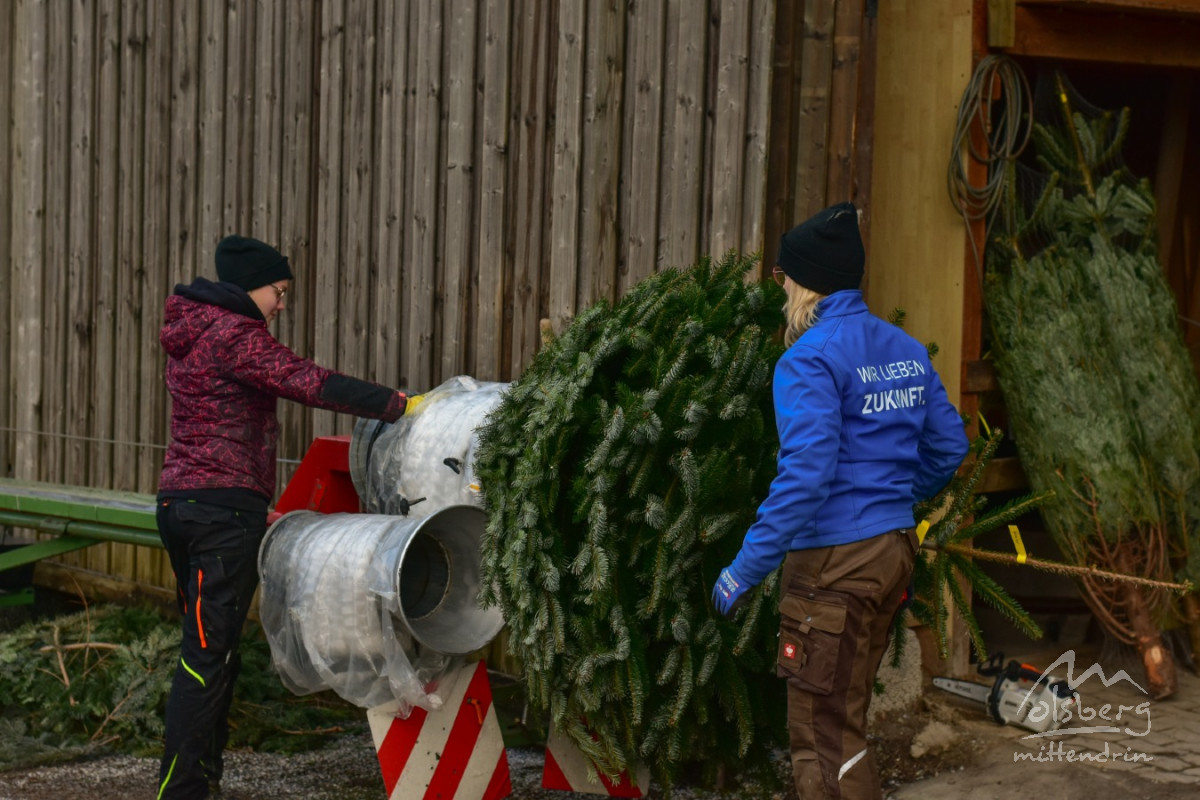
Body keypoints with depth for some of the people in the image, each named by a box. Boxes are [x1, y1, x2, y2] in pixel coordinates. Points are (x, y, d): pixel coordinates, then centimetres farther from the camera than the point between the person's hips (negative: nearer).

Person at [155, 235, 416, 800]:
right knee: (207, 656, -9)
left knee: (209, 649, 15)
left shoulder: (192, 334, 18)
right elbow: (312, 384, -19)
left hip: (180, 499, 10)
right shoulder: (235, 336, -13)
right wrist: (400, 404, -15)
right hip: (224, 506, -10)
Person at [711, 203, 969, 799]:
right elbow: (948, 447, 16)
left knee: (823, 736, -1)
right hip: (896, 549, 8)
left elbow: (804, 474, -24)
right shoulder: (904, 349, 9)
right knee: (845, 719, 20)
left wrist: (745, 569, -20)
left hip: (835, 564, -8)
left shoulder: (811, 359, -16)